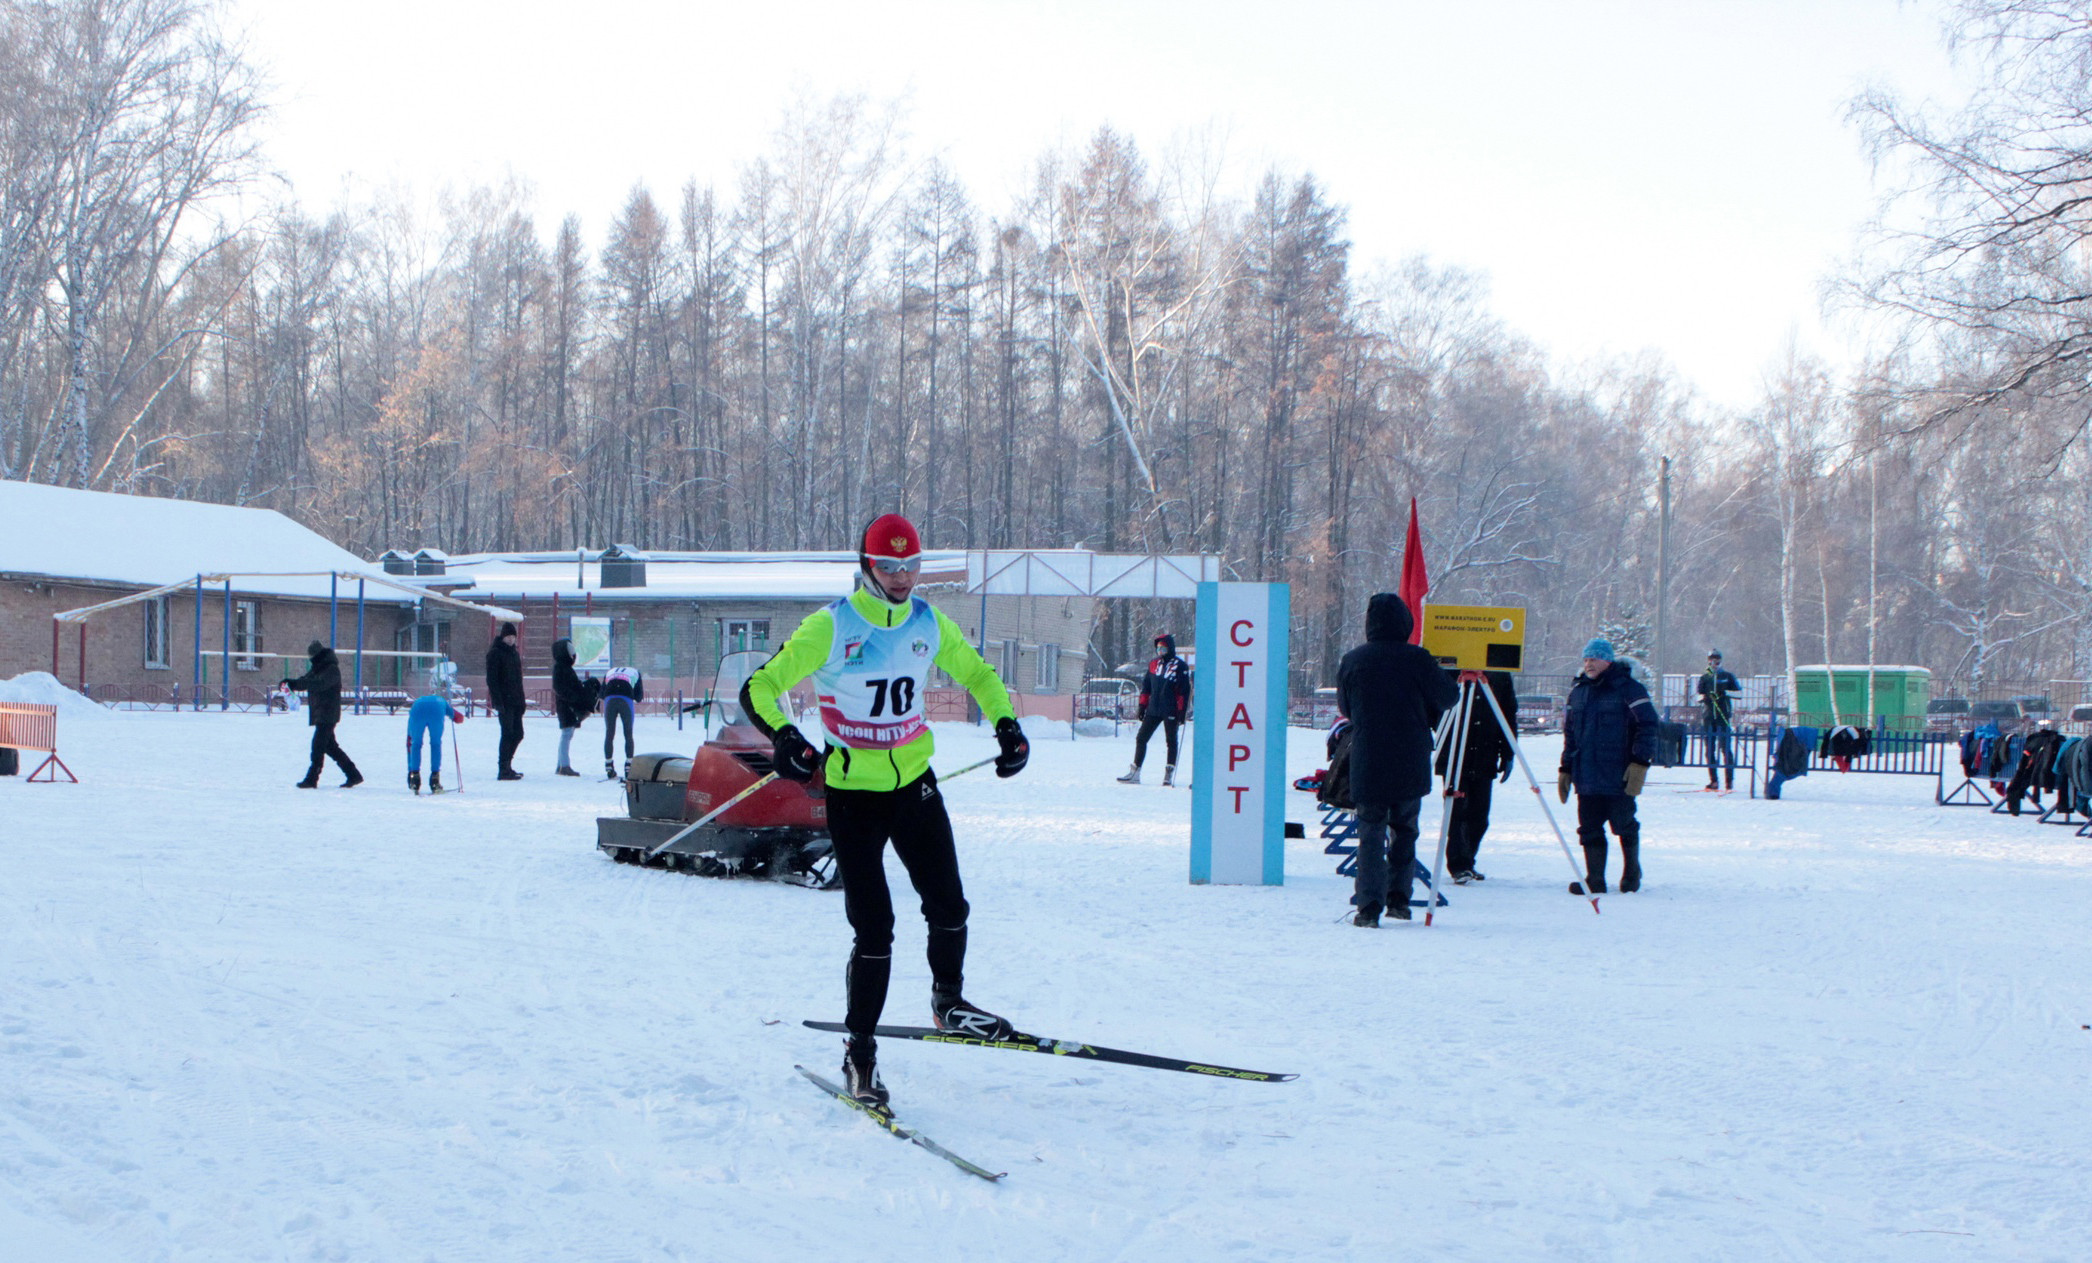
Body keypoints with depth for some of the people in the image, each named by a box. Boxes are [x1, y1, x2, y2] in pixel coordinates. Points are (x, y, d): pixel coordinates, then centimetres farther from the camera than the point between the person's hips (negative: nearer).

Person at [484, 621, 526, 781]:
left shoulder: (514, 652, 17)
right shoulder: (495, 653, -7)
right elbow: (491, 679, -13)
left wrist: (521, 701, 18)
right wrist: (497, 701, -20)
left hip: (515, 701, 8)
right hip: (504, 701, -8)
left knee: (518, 734, 8)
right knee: (508, 734, -10)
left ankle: (507, 766, 20)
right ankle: (504, 770, -7)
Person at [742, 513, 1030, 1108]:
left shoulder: (929, 624, 2)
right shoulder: (830, 628, -12)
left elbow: (977, 674, 19)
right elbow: (759, 687, -9)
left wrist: (1007, 725, 3)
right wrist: (784, 737, -27)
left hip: (915, 782, 5)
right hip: (854, 791, -4)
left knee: (948, 906, 7)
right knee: (874, 930, -8)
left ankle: (949, 1002, 34)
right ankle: (859, 1049, 7)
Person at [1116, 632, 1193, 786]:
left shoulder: (1179, 666, -5)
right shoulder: (1154, 665, 12)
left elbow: (1184, 690, -8)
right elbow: (1146, 686, 17)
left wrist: (1182, 711, -12)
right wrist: (1142, 705, 12)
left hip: (1170, 711, -6)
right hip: (1153, 710, 6)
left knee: (1171, 742, 3)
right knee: (1141, 738, 2)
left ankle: (1169, 774, 9)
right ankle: (1134, 773, 5)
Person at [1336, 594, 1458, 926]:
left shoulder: (1352, 661, -1)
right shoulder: (1417, 659, -8)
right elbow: (1448, 698, 3)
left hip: (1366, 764, 1)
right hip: (1410, 766, -1)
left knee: (1371, 834, 3)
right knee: (1405, 830, 16)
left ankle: (1368, 905, -7)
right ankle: (1398, 897, 12)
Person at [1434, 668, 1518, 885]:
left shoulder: (1500, 675, 7)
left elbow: (1509, 716, 12)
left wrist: (1507, 754, 9)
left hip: (1484, 760, 3)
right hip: (1454, 759, -3)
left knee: (1479, 816, 4)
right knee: (1457, 810, -8)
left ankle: (1466, 863, 15)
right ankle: (1459, 864, -6)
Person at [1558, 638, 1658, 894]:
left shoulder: (1628, 689, -6)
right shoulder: (1578, 691, 14)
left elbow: (1648, 725, -9)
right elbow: (1569, 733, 21)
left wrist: (1640, 763, -16)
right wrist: (1566, 769, 18)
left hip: (1618, 777, -5)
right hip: (1586, 777, 5)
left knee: (1625, 826, 6)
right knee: (1590, 829, 2)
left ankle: (1632, 874, 24)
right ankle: (1594, 880, 6)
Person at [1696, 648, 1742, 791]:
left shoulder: (1728, 676, 7)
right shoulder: (1704, 677, 13)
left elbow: (1739, 693, 4)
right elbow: (1698, 696, 10)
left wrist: (1726, 693, -13)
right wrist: (1704, 697, -12)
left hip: (1724, 716, -3)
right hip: (1708, 716, 3)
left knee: (1726, 748, -9)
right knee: (1709, 749, 1)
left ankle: (1730, 780, -6)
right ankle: (1713, 781, 5)